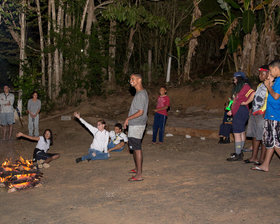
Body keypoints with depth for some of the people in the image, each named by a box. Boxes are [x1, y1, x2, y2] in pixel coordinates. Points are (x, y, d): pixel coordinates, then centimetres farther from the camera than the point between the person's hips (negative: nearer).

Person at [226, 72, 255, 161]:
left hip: (241, 112, -11)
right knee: (241, 132, 17)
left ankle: (238, 155, -6)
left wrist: (246, 102, -19)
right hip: (237, 112, 11)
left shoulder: (245, 86, -14)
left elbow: (253, 94, -29)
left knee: (237, 133, -9)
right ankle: (240, 151, 27)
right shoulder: (238, 87, 17)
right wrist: (231, 111, 18)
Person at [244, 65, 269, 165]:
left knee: (263, 137, -2)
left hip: (263, 114, -9)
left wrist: (265, 113, -21)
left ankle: (262, 158, 5)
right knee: (254, 136, 11)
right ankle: (254, 157, 19)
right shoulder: (260, 85, 19)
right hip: (254, 114, 9)